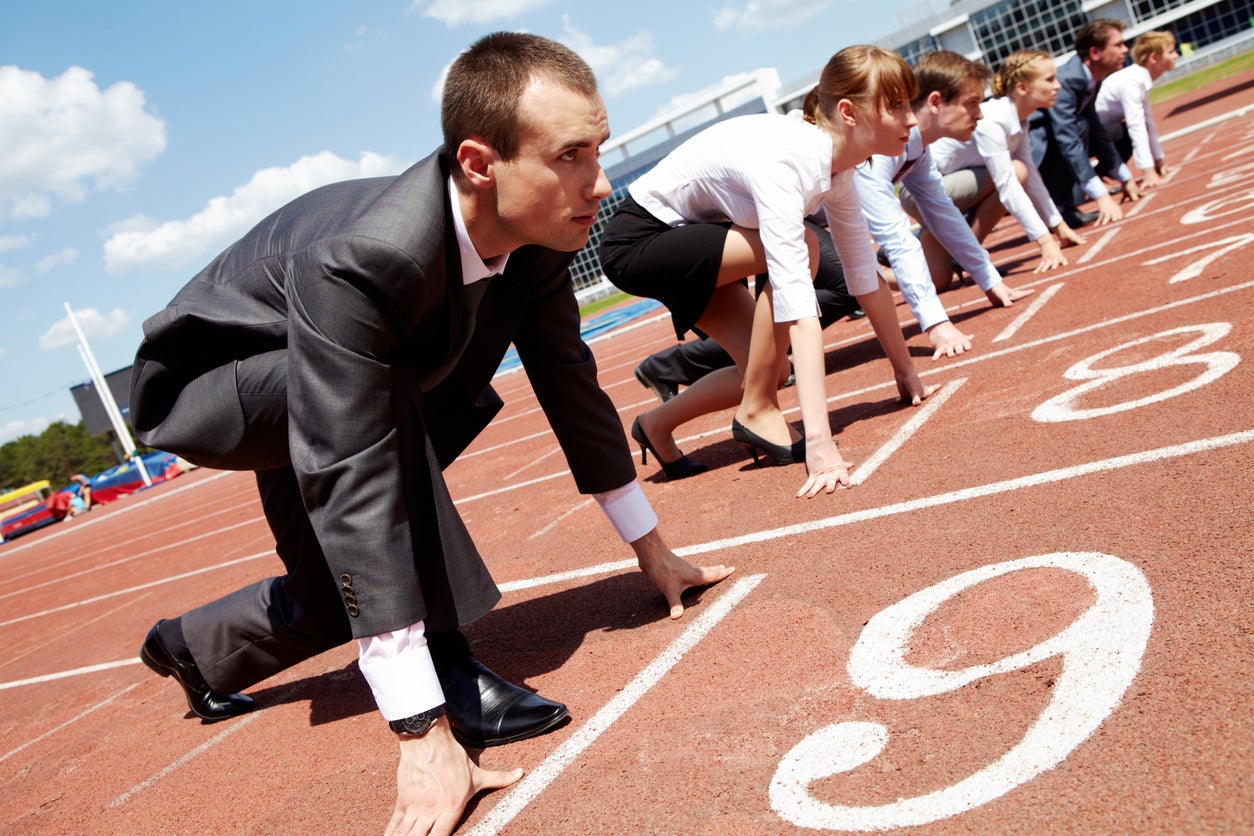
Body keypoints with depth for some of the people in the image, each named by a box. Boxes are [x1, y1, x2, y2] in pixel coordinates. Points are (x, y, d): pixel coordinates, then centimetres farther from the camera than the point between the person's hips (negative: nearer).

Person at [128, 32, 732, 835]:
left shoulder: (536, 236, -20)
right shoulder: (354, 261, -42)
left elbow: (571, 386, -8)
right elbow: (354, 491, -44)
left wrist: (652, 547, -1)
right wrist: (425, 735, -42)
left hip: (309, 398, 7)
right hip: (206, 387, -7)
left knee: (344, 593, 13)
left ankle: (192, 648, 42)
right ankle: (445, 665, -21)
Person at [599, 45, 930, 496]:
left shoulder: (836, 163, -7)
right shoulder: (783, 160, -33)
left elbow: (865, 276, 1)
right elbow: (798, 307, -40)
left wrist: (905, 371, 5)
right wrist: (819, 440, -43)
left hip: (691, 235, 8)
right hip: (637, 240, -8)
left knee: (770, 367, 0)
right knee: (796, 249, -25)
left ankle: (657, 425, 21)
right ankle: (757, 413, -11)